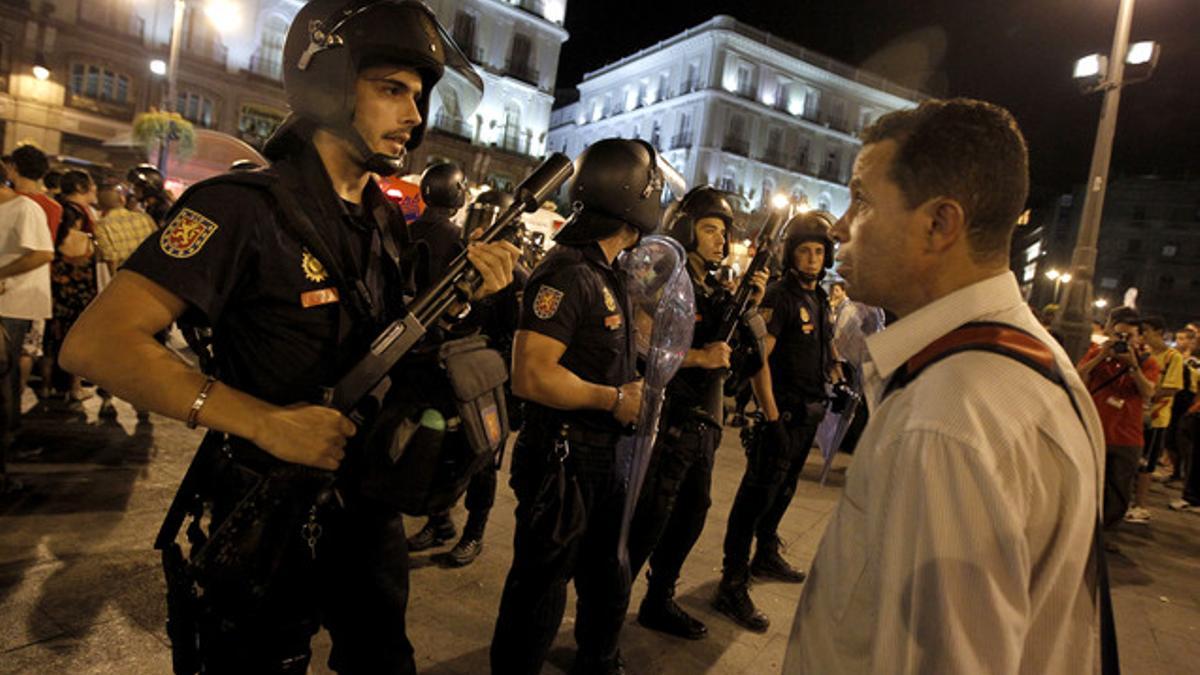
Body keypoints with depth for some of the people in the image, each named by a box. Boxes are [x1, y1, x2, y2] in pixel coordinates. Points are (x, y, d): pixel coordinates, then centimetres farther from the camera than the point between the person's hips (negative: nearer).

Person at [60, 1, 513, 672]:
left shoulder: (389, 219, 4)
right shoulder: (245, 206, -17)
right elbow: (95, 343, -22)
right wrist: (266, 422, -30)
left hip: (371, 507, 7)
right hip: (271, 520, -6)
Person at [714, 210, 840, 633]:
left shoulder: (820, 297, 11)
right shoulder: (780, 296, -14)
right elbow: (758, 358, -21)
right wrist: (773, 419, -24)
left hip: (810, 411, 8)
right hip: (783, 410, -8)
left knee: (783, 489, 20)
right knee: (758, 494, -5)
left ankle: (766, 557, 38)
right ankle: (732, 586, 1)